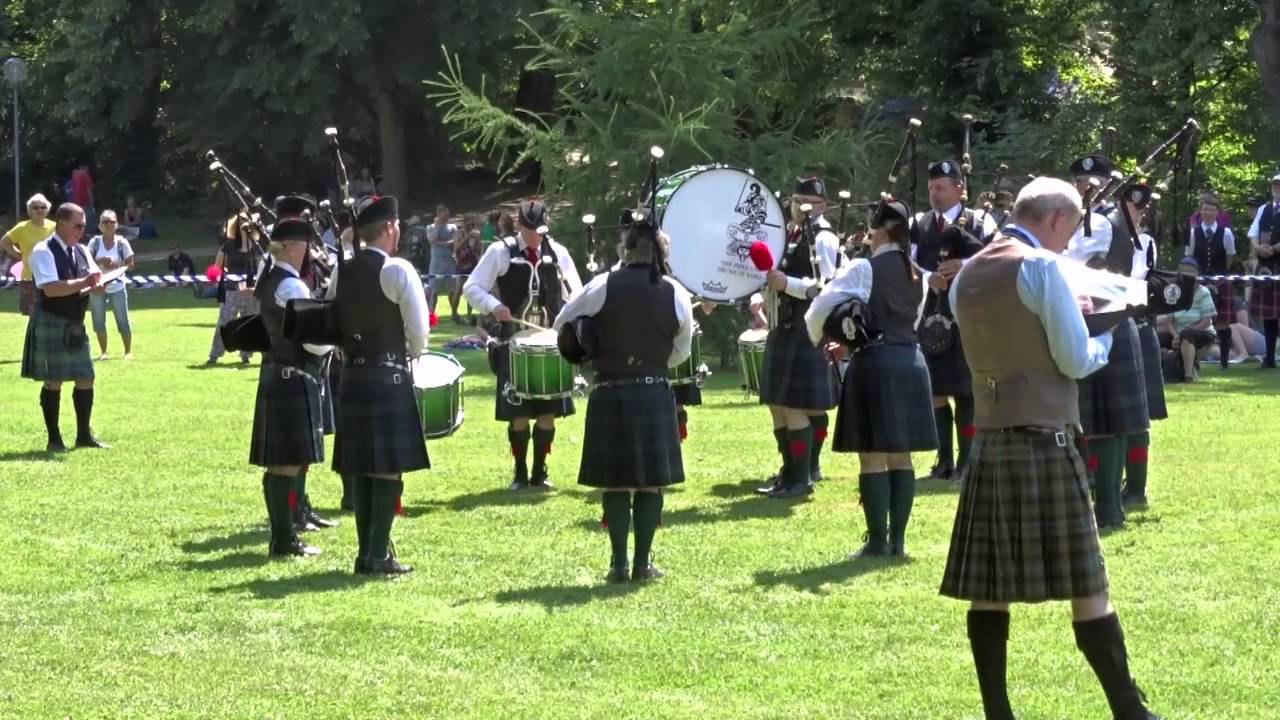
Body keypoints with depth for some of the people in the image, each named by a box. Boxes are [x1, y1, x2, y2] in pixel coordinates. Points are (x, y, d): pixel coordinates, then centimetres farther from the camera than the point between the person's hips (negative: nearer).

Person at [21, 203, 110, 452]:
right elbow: (50, 289, -25)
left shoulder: (80, 251, 10)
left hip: (75, 324, 8)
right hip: (50, 323, -8)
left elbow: (96, 279, 10)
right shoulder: (43, 252, -14)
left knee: (85, 378, 9)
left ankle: (84, 435, 20)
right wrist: (83, 283, -26)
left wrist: (98, 286, -14)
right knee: (53, 381, -2)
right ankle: (54, 439, 6)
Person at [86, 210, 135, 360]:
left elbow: (130, 263, -2)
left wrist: (116, 265, -18)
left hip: (117, 287, -1)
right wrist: (99, 261, -20)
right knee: (99, 321, 5)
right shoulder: (95, 242, -1)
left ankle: (128, 351, 13)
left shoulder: (122, 243, -4)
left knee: (123, 321, 1)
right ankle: (103, 352, 17)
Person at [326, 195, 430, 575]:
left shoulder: (341, 273, 7)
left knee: (362, 469, 11)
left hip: (351, 376, 6)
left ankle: (367, 551, 14)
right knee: (389, 469, -3)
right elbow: (419, 330, -11)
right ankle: (378, 555, -5)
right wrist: (410, 353, 9)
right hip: (389, 376, -6)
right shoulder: (398, 270, -11)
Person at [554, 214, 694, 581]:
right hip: (655, 394, 1)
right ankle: (643, 562, 8)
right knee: (650, 482, 7)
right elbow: (681, 353, 9)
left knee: (616, 482, 6)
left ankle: (619, 564, 6)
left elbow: (562, 324, 4)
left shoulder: (604, 286, -7)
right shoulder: (676, 295, -2)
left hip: (610, 394, -1)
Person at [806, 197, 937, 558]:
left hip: (874, 363, -6)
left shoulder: (863, 269, -8)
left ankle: (878, 542, -3)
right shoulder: (917, 276, 11)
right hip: (910, 362, 6)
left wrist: (821, 338, 17)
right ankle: (897, 540, 9)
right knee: (901, 458, 8)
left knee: (873, 458, -3)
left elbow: (819, 311, -5)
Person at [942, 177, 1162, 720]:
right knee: (1086, 584, -2)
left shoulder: (967, 276, 12)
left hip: (988, 441, 7)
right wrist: (1103, 338, 11)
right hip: (1044, 441, -7)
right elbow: (1077, 361, -9)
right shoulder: (1041, 266, -9)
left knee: (989, 587, 5)